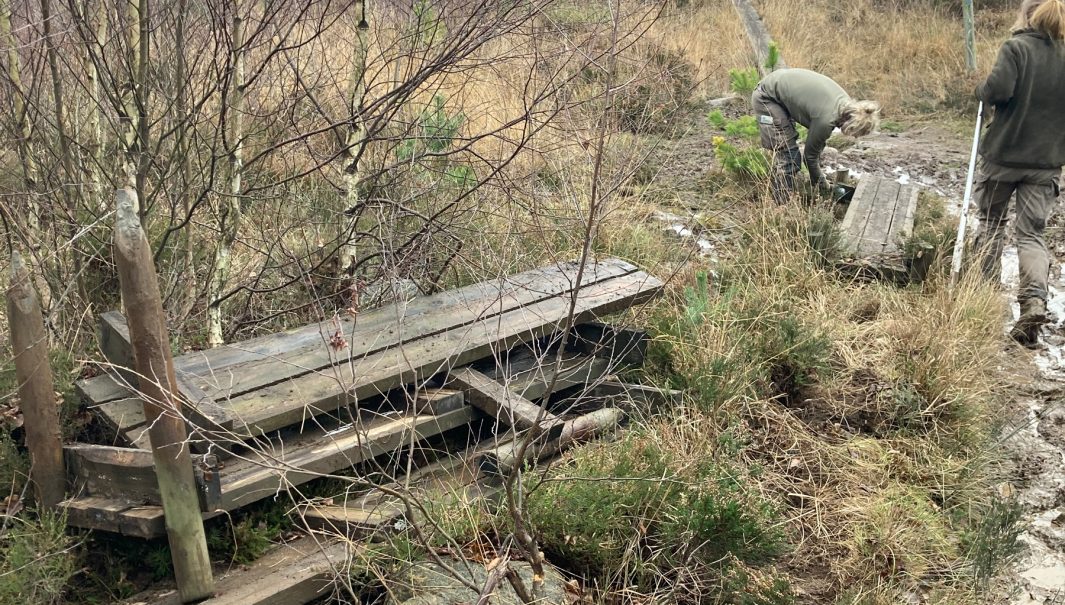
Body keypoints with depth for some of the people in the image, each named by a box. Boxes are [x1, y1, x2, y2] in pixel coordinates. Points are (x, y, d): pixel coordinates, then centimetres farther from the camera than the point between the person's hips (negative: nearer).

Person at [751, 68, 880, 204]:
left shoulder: (844, 102, -6)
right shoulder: (827, 119, -30)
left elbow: (818, 142, 5)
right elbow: (811, 153, -14)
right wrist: (821, 183, 0)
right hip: (766, 98, -9)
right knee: (786, 155, -11)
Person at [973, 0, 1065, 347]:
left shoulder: (1017, 47, -10)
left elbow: (999, 89, -22)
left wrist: (981, 92, -2)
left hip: (1003, 155, -3)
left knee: (991, 223, 18)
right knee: (1031, 233, 5)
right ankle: (1034, 301, -15)